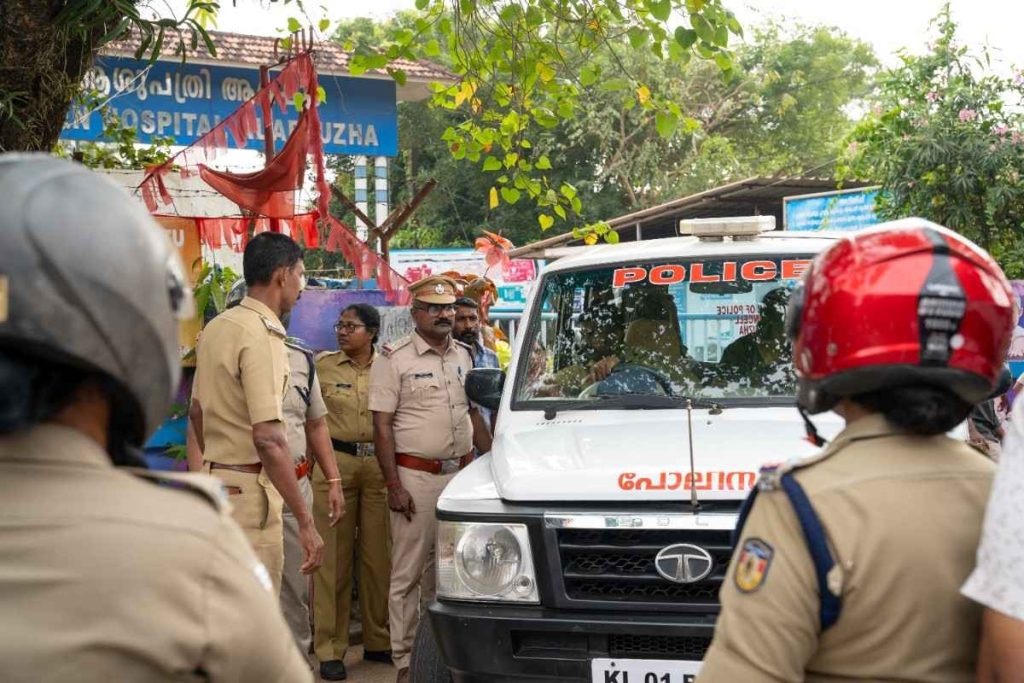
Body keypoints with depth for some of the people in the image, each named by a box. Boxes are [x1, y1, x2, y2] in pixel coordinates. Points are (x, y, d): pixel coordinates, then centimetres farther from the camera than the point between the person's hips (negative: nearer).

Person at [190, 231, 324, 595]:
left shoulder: (215, 327, 10)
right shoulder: (263, 337, -18)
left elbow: (197, 411, 21)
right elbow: (268, 439, -25)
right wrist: (305, 521, -22)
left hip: (216, 480, 10)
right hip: (249, 491, -10)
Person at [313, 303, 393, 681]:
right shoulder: (322, 365, 3)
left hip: (380, 465, 1)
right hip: (336, 463, -1)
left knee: (378, 555, 6)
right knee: (334, 555, -1)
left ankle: (379, 641, 19)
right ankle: (330, 649, 5)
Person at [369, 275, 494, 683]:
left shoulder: (464, 356, 12)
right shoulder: (394, 359, -6)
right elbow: (382, 425, -9)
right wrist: (393, 485, -15)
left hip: (461, 474, 6)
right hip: (415, 477, -6)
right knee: (408, 572, -2)